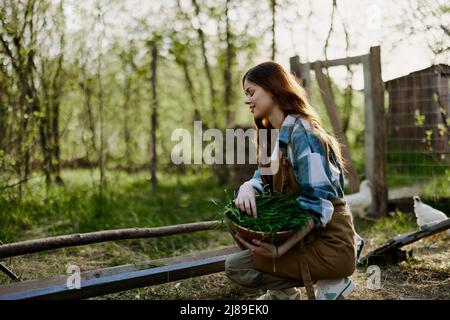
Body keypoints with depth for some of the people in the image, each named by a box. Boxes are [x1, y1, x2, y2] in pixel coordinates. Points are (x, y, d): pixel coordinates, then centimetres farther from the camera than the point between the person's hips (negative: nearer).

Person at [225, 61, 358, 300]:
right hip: (304, 233, 9)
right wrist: (247, 189, -18)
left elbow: (319, 204, -24)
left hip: (330, 245, -9)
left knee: (235, 266, -11)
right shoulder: (273, 134, 10)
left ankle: (328, 283, -3)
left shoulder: (301, 133, -19)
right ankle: (283, 290, 12)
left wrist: (281, 249, -30)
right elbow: (262, 178, 7)